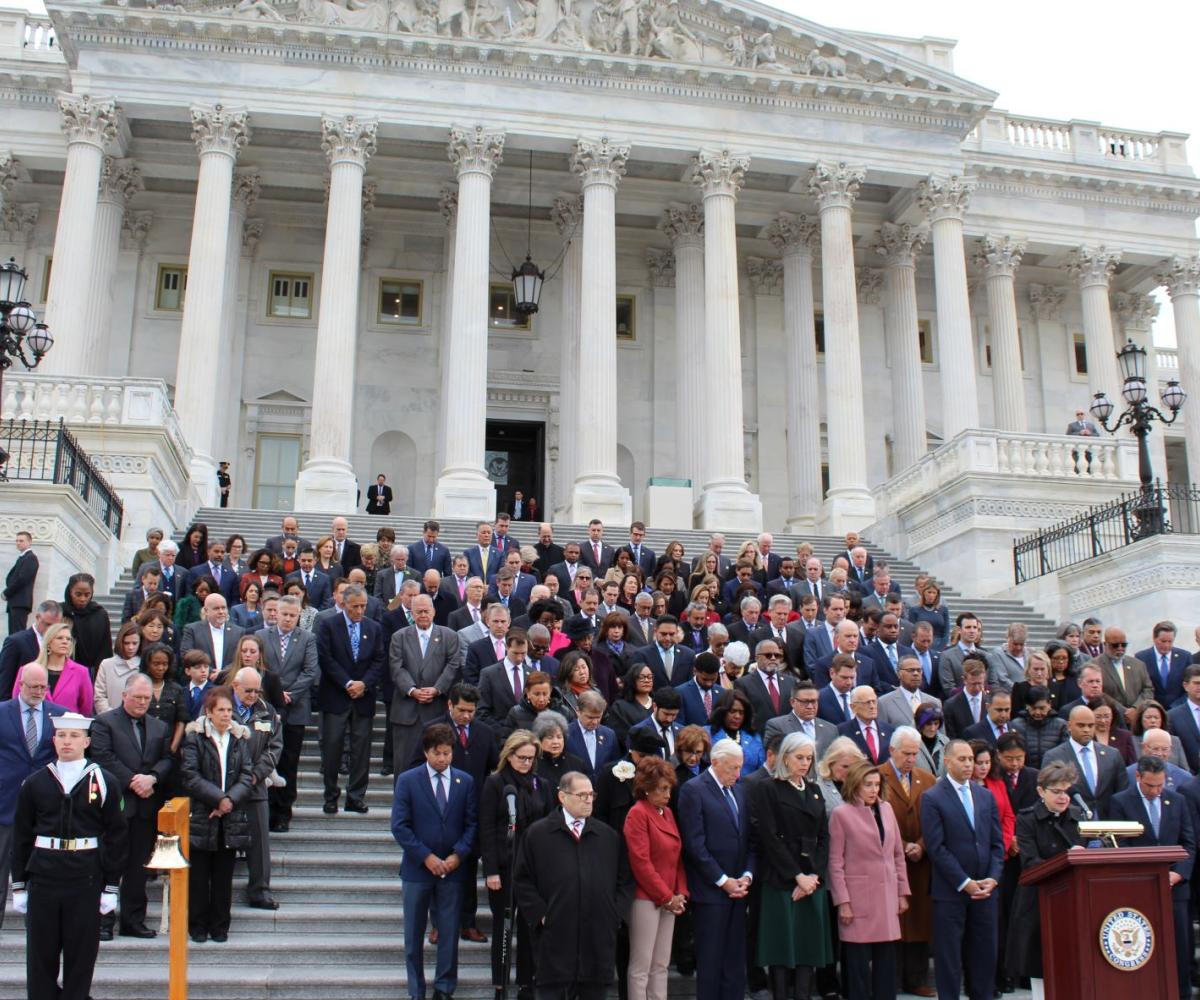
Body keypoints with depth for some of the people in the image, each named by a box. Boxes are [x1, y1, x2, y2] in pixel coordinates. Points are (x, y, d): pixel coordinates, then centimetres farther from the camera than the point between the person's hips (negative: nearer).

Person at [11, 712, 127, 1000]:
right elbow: (21, 837, 9)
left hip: (86, 879, -1)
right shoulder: (35, 784, 5)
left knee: (82, 955, 6)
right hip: (43, 876, 2)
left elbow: (116, 837, 2)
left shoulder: (104, 782, 0)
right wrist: (19, 885, 6)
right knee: (40, 955, 6)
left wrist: (111, 887, -1)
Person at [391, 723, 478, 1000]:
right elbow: (399, 826, -7)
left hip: (452, 867, 1)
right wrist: (426, 857, -13)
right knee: (414, 935, 7)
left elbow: (472, 823, 3)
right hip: (417, 868, -1)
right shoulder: (407, 780, -4)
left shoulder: (465, 782, 2)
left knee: (449, 933, 6)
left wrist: (458, 855, -11)